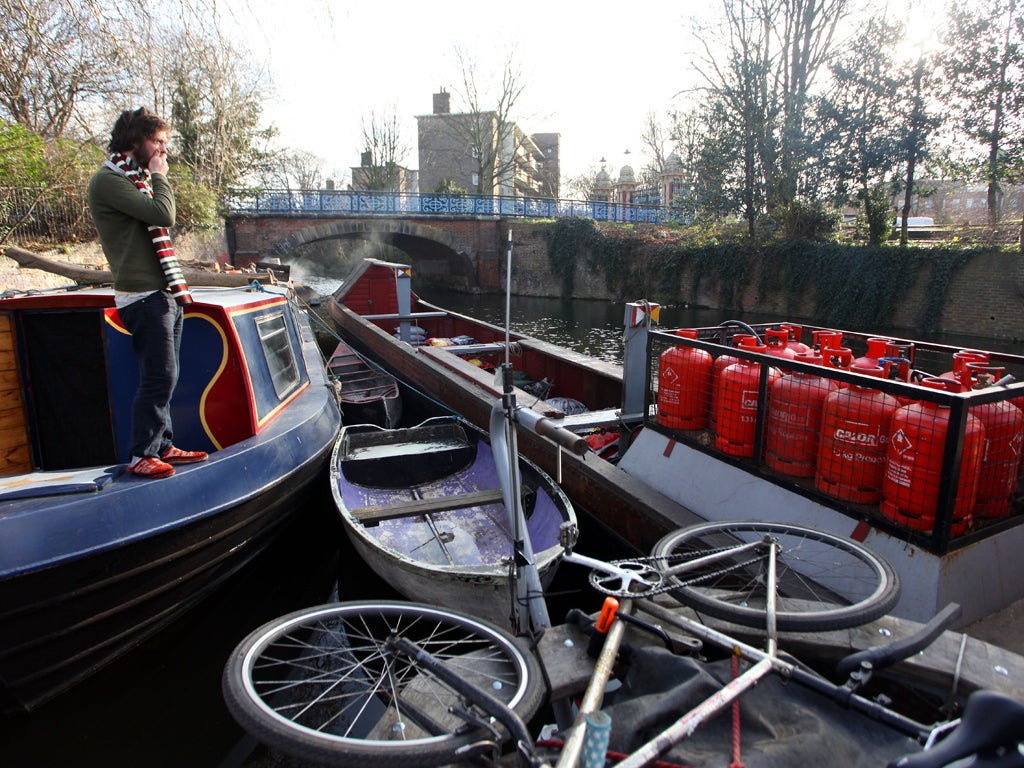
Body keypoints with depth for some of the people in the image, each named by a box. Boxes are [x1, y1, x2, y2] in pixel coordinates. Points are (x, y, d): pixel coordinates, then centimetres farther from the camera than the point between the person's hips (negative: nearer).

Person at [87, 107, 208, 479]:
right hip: (144, 297, -9)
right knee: (159, 376, -10)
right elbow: (164, 215, -20)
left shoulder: (137, 179, 21)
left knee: (165, 376, 11)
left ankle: (162, 445, 19)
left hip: (165, 294, 9)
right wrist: (160, 177, -2)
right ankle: (141, 455, 0)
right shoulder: (108, 180, -9)